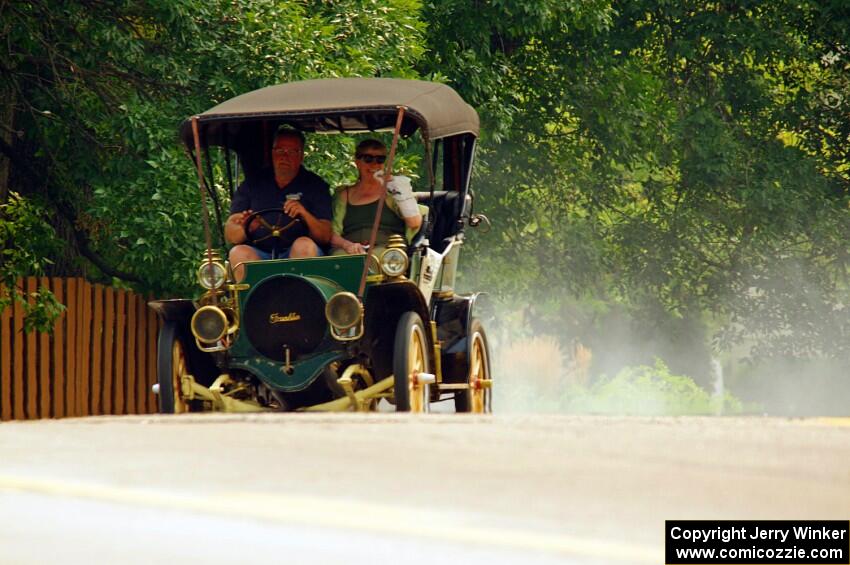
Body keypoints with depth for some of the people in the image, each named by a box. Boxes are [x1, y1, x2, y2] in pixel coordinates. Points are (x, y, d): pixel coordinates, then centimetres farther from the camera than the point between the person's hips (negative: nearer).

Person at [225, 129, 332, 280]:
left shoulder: (314, 185, 10)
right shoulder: (251, 186, 14)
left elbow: (325, 237, 0)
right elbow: (229, 235, 6)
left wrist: (305, 215, -20)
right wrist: (246, 228, -19)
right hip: (259, 254, 1)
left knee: (305, 245, -32)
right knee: (239, 252, -28)